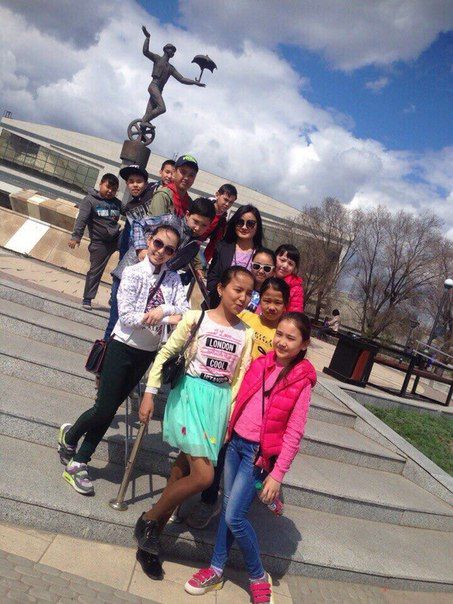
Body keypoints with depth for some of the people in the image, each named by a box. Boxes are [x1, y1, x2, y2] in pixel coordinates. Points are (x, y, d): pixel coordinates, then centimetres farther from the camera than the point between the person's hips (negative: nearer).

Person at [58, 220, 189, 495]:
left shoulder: (174, 278, 1)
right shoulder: (133, 272, -11)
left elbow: (185, 310, -8)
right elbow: (126, 315, -19)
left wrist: (164, 308, -27)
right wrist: (168, 317, -23)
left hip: (148, 353, 4)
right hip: (123, 347, -4)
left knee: (110, 409, 12)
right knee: (104, 409, -3)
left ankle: (78, 462, 27)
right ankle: (70, 434, 30)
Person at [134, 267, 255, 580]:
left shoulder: (246, 334, 6)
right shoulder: (196, 318, -5)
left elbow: (239, 379, 6)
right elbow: (166, 353, -1)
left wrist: (231, 417, 1)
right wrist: (150, 393, -3)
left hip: (220, 402, 4)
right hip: (190, 394, -4)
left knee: (185, 468, 10)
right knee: (204, 475, -15)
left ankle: (150, 542, 26)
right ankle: (148, 519, 9)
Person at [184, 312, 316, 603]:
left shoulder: (302, 380, -12)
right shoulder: (260, 363, 1)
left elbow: (294, 433, -12)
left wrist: (278, 474, -13)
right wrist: (228, 433, 10)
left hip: (259, 453, -5)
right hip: (236, 442, 5)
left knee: (235, 516, -4)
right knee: (228, 507, 14)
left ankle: (260, 578, 19)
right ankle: (216, 570, 31)